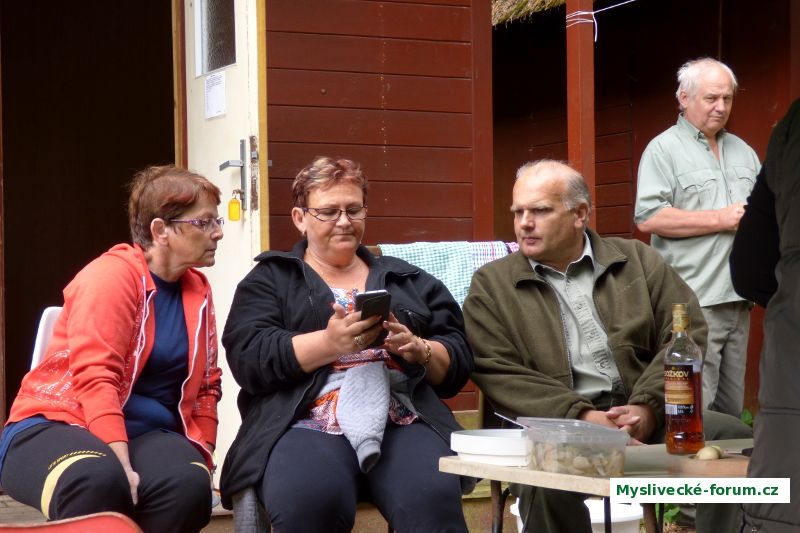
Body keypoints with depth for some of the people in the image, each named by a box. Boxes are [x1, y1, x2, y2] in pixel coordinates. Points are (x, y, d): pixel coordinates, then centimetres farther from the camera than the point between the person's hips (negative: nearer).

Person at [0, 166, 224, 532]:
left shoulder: (197, 290, 12)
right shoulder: (111, 275, -10)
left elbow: (205, 387, 17)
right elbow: (95, 379, -19)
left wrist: (199, 456, 1)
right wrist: (123, 467, -27)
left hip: (144, 434, 6)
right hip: (58, 423, -5)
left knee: (189, 483, -31)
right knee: (98, 479, -42)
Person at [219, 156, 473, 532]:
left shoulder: (408, 280, 24)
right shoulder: (270, 279, 16)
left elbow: (458, 363, 17)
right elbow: (249, 358, -1)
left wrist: (417, 349, -5)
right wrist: (328, 343, -15)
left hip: (402, 423, 2)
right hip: (307, 424, -2)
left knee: (434, 499, -33)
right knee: (309, 502, -37)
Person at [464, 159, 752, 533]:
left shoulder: (638, 260, 17)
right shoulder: (492, 285, 10)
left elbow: (687, 333, 7)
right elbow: (499, 374, -2)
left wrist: (648, 407, -10)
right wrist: (582, 416, -16)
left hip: (647, 418, 2)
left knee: (733, 438, -24)